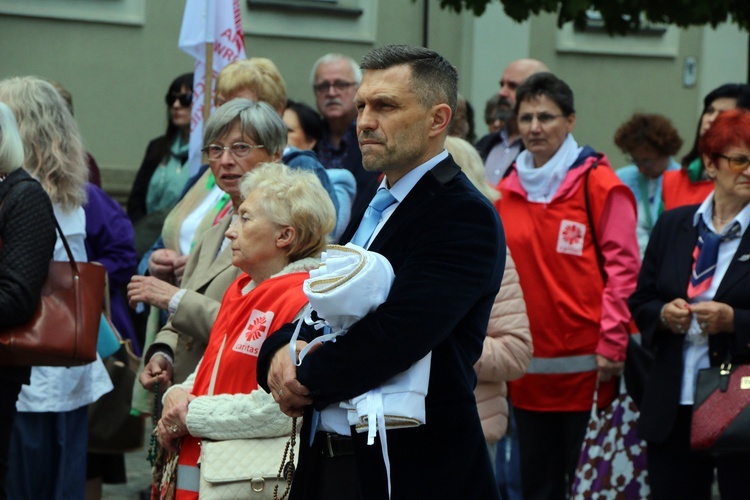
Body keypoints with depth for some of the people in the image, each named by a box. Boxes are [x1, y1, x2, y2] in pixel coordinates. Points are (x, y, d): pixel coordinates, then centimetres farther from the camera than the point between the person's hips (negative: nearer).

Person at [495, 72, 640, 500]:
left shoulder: (599, 183, -5)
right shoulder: (508, 189, 10)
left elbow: (622, 267, -8)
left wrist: (611, 344, -13)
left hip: (584, 367, -5)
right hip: (529, 369, 5)